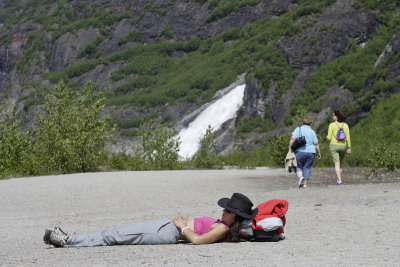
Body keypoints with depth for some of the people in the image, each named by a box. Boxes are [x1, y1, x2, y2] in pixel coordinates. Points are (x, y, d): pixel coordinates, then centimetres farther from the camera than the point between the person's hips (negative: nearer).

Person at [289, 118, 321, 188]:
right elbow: (316, 143, 3)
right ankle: (305, 183, 5)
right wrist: (318, 153, 13)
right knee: (307, 168, 9)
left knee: (298, 166, 10)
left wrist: (290, 149, -7)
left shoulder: (298, 129, 1)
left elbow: (293, 138, -11)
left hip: (300, 151, -2)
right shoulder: (312, 131, 8)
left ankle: (300, 177, -16)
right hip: (311, 152, 2)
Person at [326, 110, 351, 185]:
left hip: (334, 145, -3)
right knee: (340, 162, 21)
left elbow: (329, 137, -8)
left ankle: (339, 180, -16)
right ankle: (339, 178, 21)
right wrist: (349, 148, 5)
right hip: (343, 146, 4)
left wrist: (327, 136, 15)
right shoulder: (345, 125, 3)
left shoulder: (332, 125, -8)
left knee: (337, 163, -5)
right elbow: (348, 137, 0)